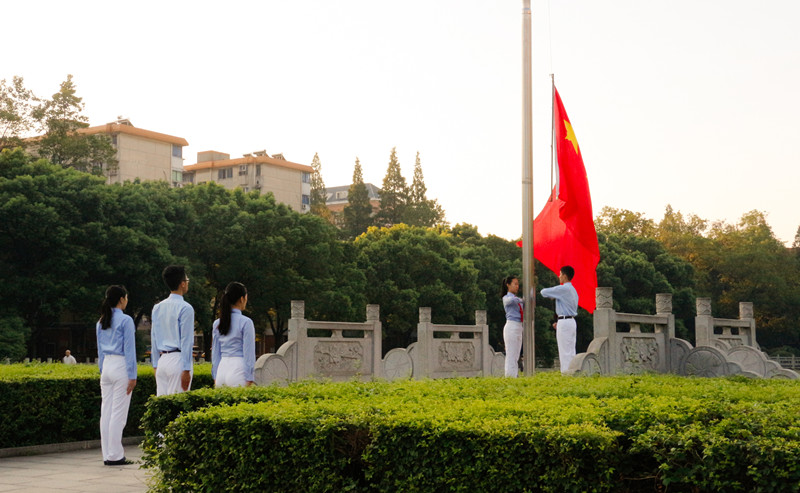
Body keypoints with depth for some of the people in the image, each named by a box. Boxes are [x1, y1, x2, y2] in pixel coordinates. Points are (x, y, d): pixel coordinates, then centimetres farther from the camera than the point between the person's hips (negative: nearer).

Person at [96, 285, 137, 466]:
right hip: (121, 366, -7)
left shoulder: (101, 322, 12)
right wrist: (132, 376, -9)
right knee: (118, 413, -4)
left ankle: (107, 455, 10)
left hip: (106, 367, 7)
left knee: (106, 411, 7)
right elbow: (129, 349, -10)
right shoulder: (125, 320, -9)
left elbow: (100, 349, 17)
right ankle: (115, 456, -2)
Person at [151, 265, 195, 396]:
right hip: (178, 359, -7)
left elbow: (154, 339, 14)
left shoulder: (157, 308, 11)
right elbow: (186, 341, -12)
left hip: (162, 360, 7)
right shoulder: (185, 308, -10)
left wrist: (156, 364, 19)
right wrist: (186, 370, -12)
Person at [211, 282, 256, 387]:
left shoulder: (217, 323, 8)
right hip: (239, 369, -6)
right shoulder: (245, 322, -8)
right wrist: (249, 380, -4)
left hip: (222, 369, 6)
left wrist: (215, 377, 18)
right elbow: (249, 354, -7)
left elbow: (215, 353, 13)